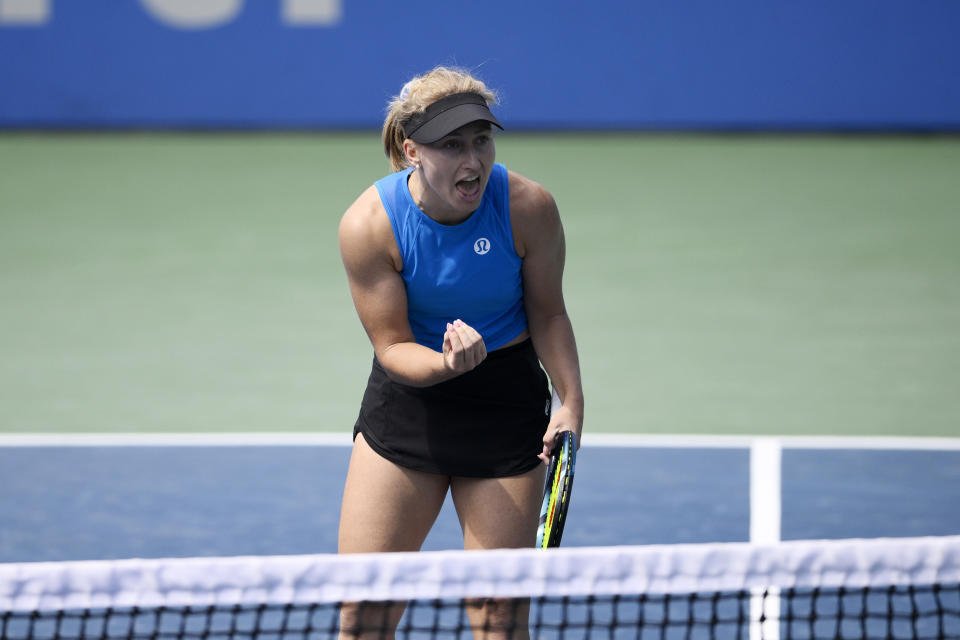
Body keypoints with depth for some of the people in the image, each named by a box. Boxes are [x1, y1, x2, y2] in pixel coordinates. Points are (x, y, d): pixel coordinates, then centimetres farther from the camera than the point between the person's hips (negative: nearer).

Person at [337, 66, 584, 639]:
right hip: (405, 405, 0)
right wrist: (445, 364, -34)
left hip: (506, 406, 0)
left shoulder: (528, 207, -18)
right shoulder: (368, 225, -19)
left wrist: (571, 402, -11)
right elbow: (391, 346, -14)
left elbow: (548, 314, -2)